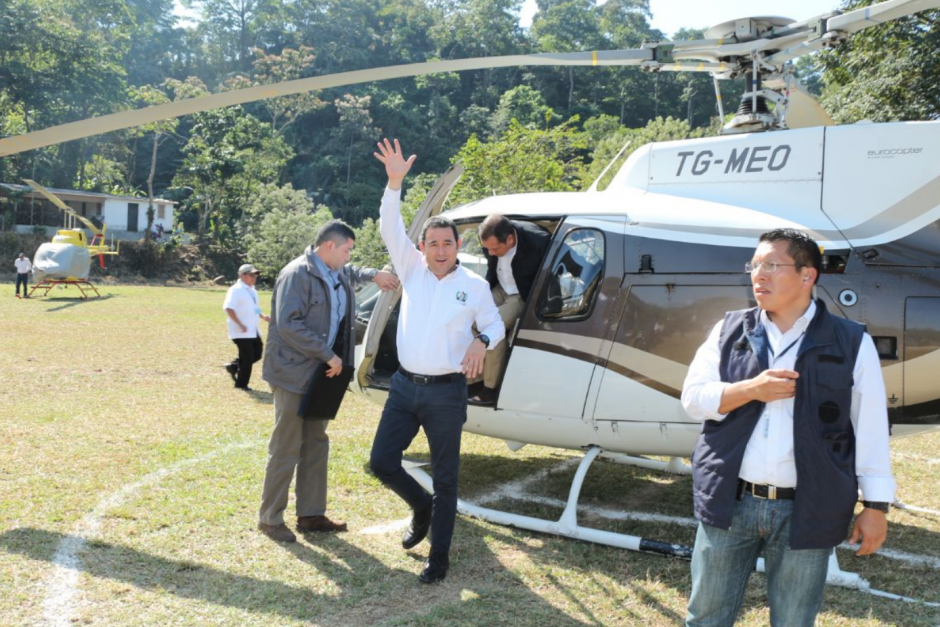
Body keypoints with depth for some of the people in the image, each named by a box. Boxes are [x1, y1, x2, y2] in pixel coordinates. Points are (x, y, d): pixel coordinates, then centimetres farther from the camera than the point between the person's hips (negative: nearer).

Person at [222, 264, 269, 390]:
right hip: (242, 332, -9)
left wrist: (262, 316, 9)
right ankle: (241, 384, 12)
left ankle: (233, 366, 27)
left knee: (257, 354, 11)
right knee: (247, 358, -3)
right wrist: (240, 325, -25)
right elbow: (228, 308, -23)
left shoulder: (251, 289, 14)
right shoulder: (236, 290, -15)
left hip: (253, 331, 9)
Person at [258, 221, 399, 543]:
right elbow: (289, 324, -24)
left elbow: (351, 273, 37)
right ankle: (270, 518, 10)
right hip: (293, 373, -9)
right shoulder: (297, 274, -17)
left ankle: (311, 514, 22)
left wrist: (374, 274, 17)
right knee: (286, 449, -3)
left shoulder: (336, 274, 12)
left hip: (319, 374, 9)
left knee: (316, 445, 13)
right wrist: (328, 355, -22)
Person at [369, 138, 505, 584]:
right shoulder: (412, 270, 5)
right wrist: (394, 183, -15)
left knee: (445, 478, 4)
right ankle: (422, 508, 32)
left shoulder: (475, 286, -1)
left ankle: (439, 555, 17)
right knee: (381, 462, 3)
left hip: (446, 392, -3)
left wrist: (482, 342, -15)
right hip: (405, 385, 3)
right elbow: (391, 228, -3)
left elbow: (495, 325, 9)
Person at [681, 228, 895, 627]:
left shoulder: (852, 344, -2)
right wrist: (751, 389, -14)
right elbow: (693, 398, 2)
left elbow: (871, 432, -1)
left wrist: (876, 506, -3)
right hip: (730, 503, 2)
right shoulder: (730, 331, 5)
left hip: (806, 513, -2)